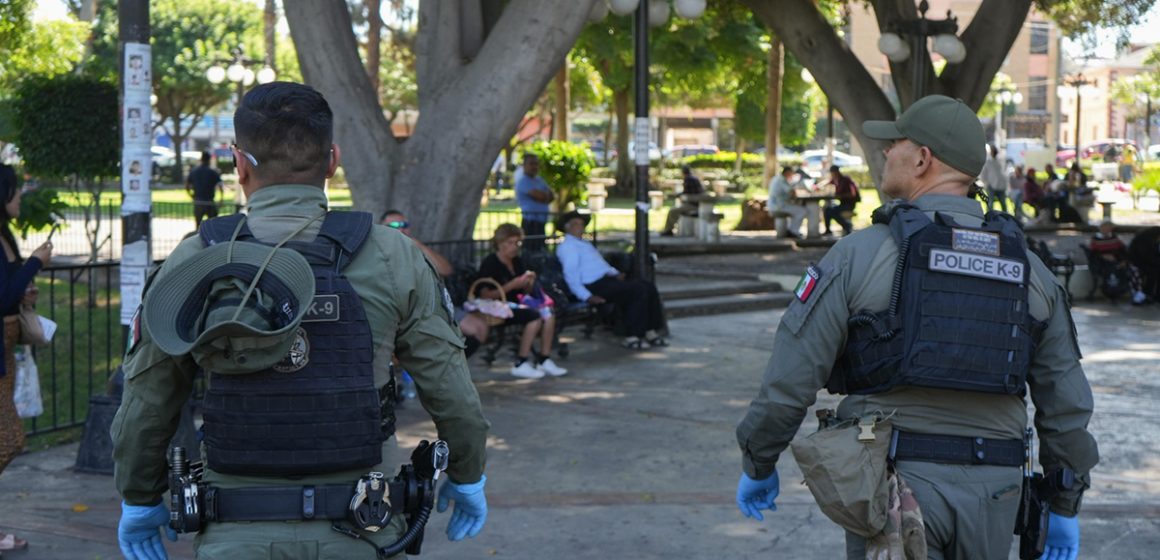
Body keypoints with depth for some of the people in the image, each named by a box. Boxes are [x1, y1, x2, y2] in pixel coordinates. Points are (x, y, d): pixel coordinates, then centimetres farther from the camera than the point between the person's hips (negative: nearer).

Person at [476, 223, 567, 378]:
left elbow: (526, 291, 21)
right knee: (534, 317, -28)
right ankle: (520, 364, -24)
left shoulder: (517, 262, 15)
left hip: (516, 305, 8)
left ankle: (544, 361, -10)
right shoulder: (490, 263, -10)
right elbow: (485, 295, -20)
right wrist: (512, 285, -22)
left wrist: (529, 283, -3)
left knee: (549, 316, -14)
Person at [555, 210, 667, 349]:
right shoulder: (567, 247, -4)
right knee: (639, 289, -23)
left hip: (608, 279, 10)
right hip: (595, 285, -10)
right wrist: (587, 297, -24)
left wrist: (615, 273, 12)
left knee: (649, 286, -4)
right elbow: (570, 275, -15)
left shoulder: (585, 243, 28)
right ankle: (632, 337, -20)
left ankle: (651, 332, -2)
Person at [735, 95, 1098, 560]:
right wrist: (1066, 506, 18)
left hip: (895, 483, -4)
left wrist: (757, 465, 8)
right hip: (990, 495, 4)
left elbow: (790, 378, -6)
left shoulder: (860, 255, -7)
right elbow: (1066, 403, 7)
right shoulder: (1028, 270, 5)